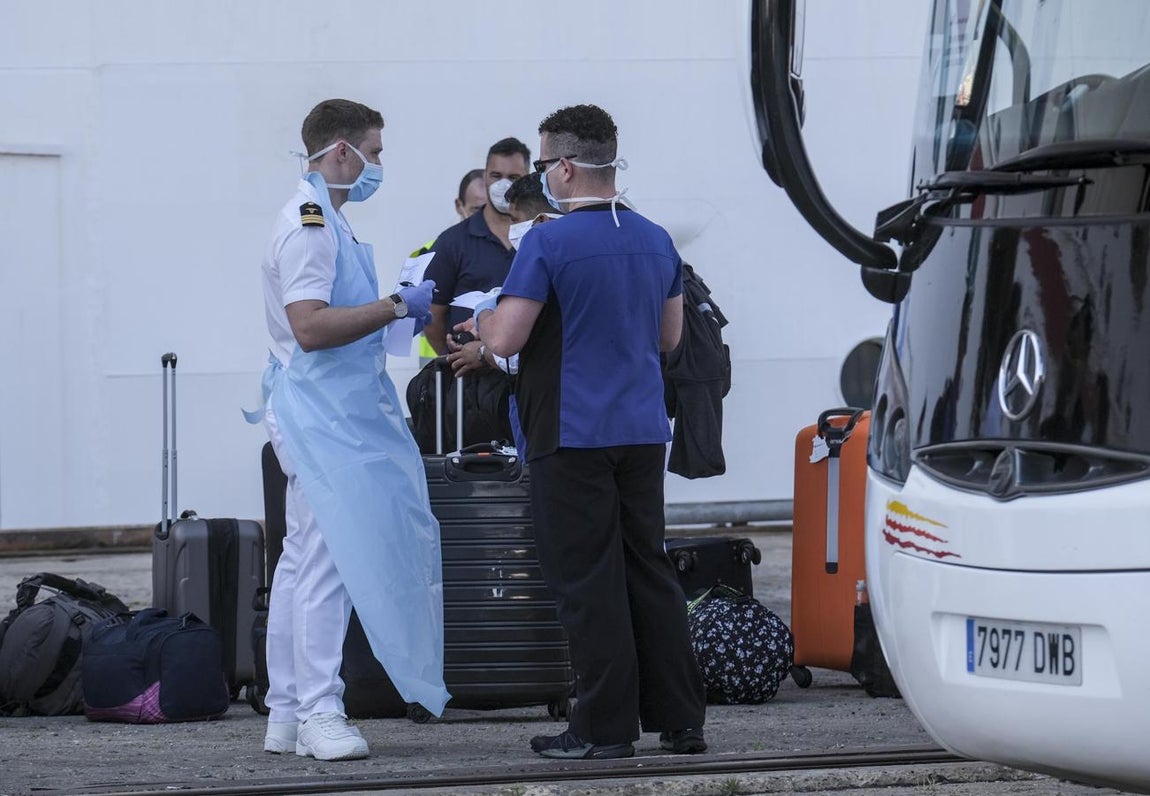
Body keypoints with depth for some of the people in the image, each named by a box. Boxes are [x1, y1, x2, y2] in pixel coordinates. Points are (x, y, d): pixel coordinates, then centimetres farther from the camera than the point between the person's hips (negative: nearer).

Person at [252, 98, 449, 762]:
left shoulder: (326, 220, 18)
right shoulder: (308, 225, -15)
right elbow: (310, 327, -24)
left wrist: (405, 310, 15)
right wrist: (396, 307, -20)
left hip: (339, 413, 11)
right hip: (324, 418, -11)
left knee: (306, 561, 11)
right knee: (329, 559, -10)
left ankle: (288, 715, 15)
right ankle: (317, 712, -9)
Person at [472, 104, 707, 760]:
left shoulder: (548, 244, -13)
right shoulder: (655, 240, 9)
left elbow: (506, 339, -15)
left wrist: (483, 316, 7)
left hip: (573, 435, -6)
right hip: (643, 430, 6)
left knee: (589, 582, -2)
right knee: (649, 570, 11)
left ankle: (606, 727, -1)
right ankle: (680, 719, 11)